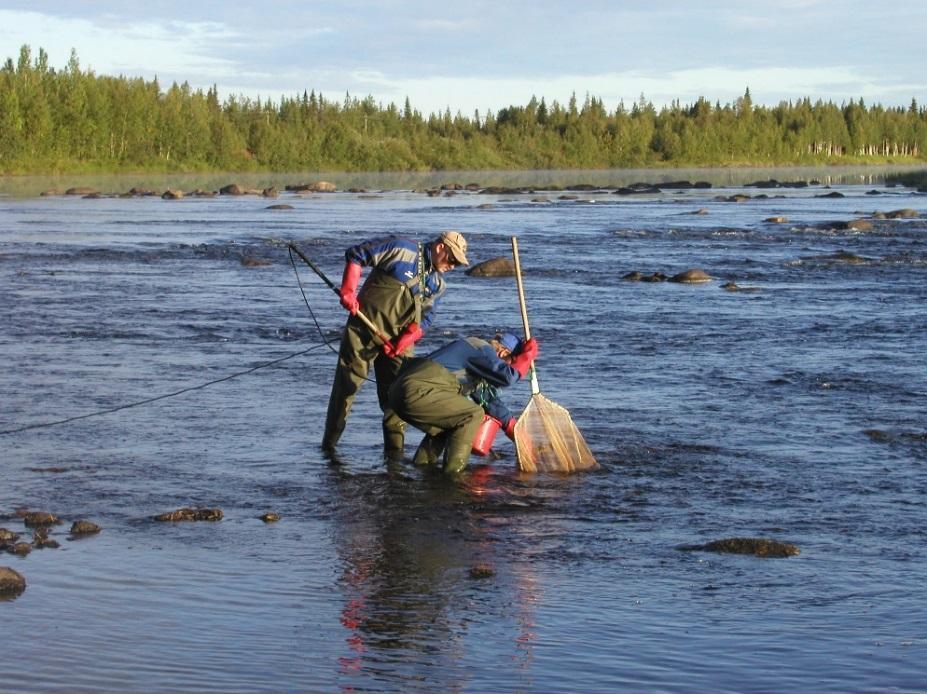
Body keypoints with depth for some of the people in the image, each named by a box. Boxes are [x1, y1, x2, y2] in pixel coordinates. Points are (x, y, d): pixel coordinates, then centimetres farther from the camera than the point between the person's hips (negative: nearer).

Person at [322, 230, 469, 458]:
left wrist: (405, 341, -14)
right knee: (347, 382, 1)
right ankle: (329, 443, 13)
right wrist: (348, 292, -19)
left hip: (400, 340, 5)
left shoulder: (436, 284, 11)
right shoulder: (402, 249, -10)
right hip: (365, 329, -5)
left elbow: (425, 319, 4)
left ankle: (394, 447, 8)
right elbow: (356, 255, -11)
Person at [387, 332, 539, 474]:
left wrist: (514, 429, 35)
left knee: (450, 424, 29)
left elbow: (489, 399, 35)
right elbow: (507, 376, -17)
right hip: (416, 392, -10)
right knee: (473, 415, -7)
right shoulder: (482, 349, -3)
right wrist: (526, 356, 1)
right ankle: (453, 472, -9)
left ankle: (419, 467, 20)